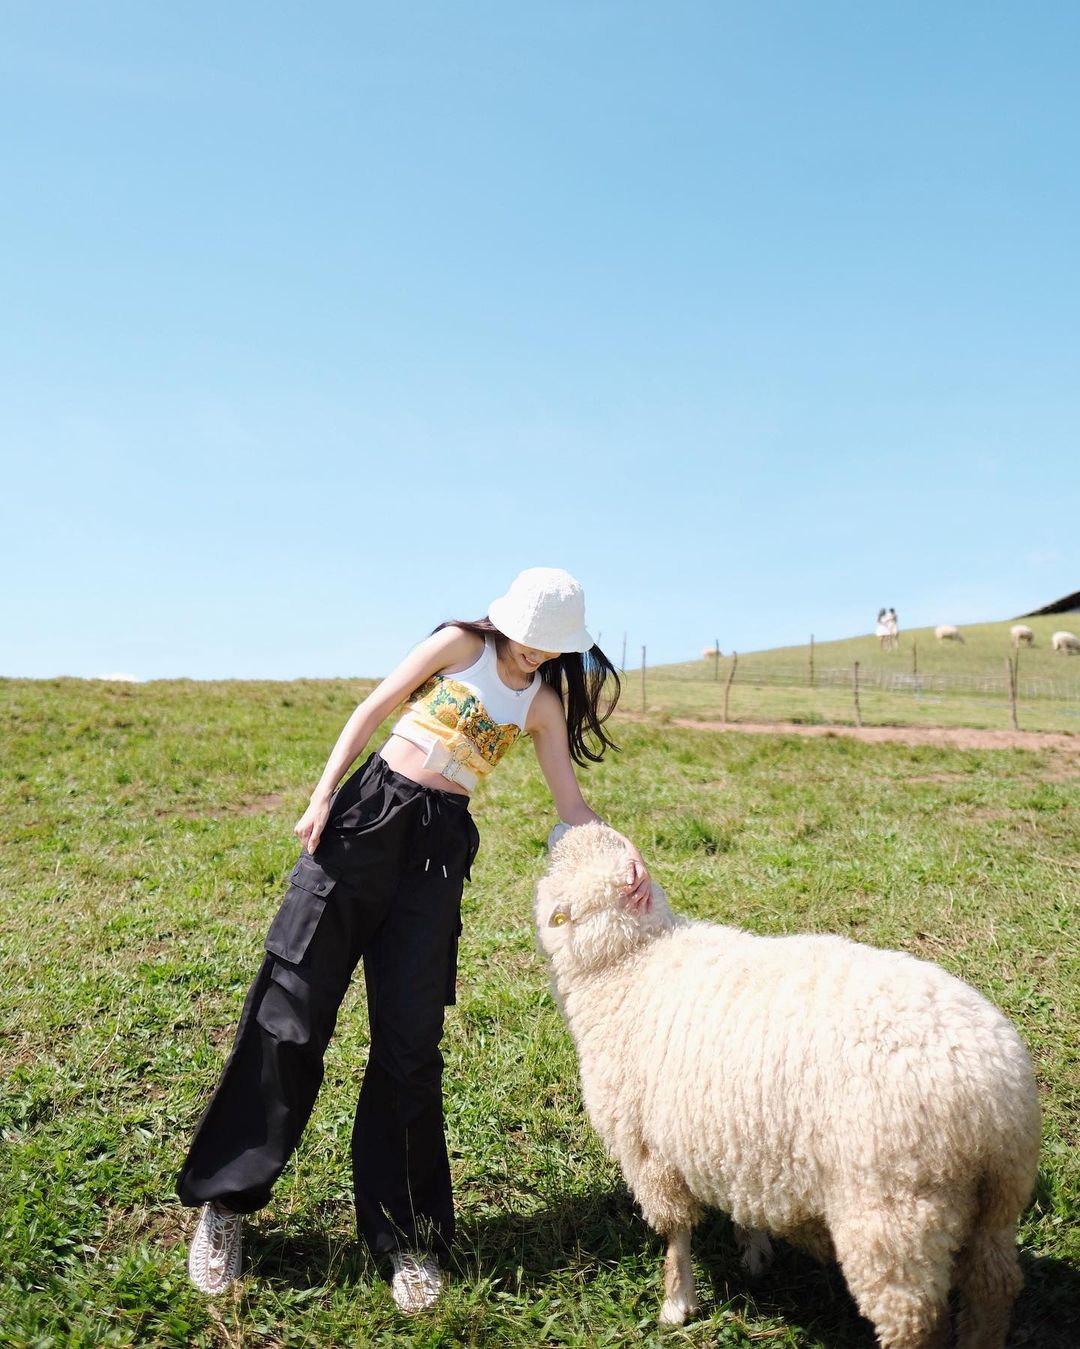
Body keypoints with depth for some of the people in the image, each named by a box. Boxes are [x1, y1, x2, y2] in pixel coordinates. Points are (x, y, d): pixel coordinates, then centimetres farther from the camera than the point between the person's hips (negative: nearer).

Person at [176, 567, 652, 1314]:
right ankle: (223, 1200, 17)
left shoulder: (543, 703, 10)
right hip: (368, 815, -1)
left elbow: (571, 803, 6)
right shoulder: (461, 643, 3)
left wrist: (625, 849, -12)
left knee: (409, 1042, 2)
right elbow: (373, 709, 2)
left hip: (439, 844, 2)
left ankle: (405, 1232, 18)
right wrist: (322, 795, -7)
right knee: (292, 1011, 0)